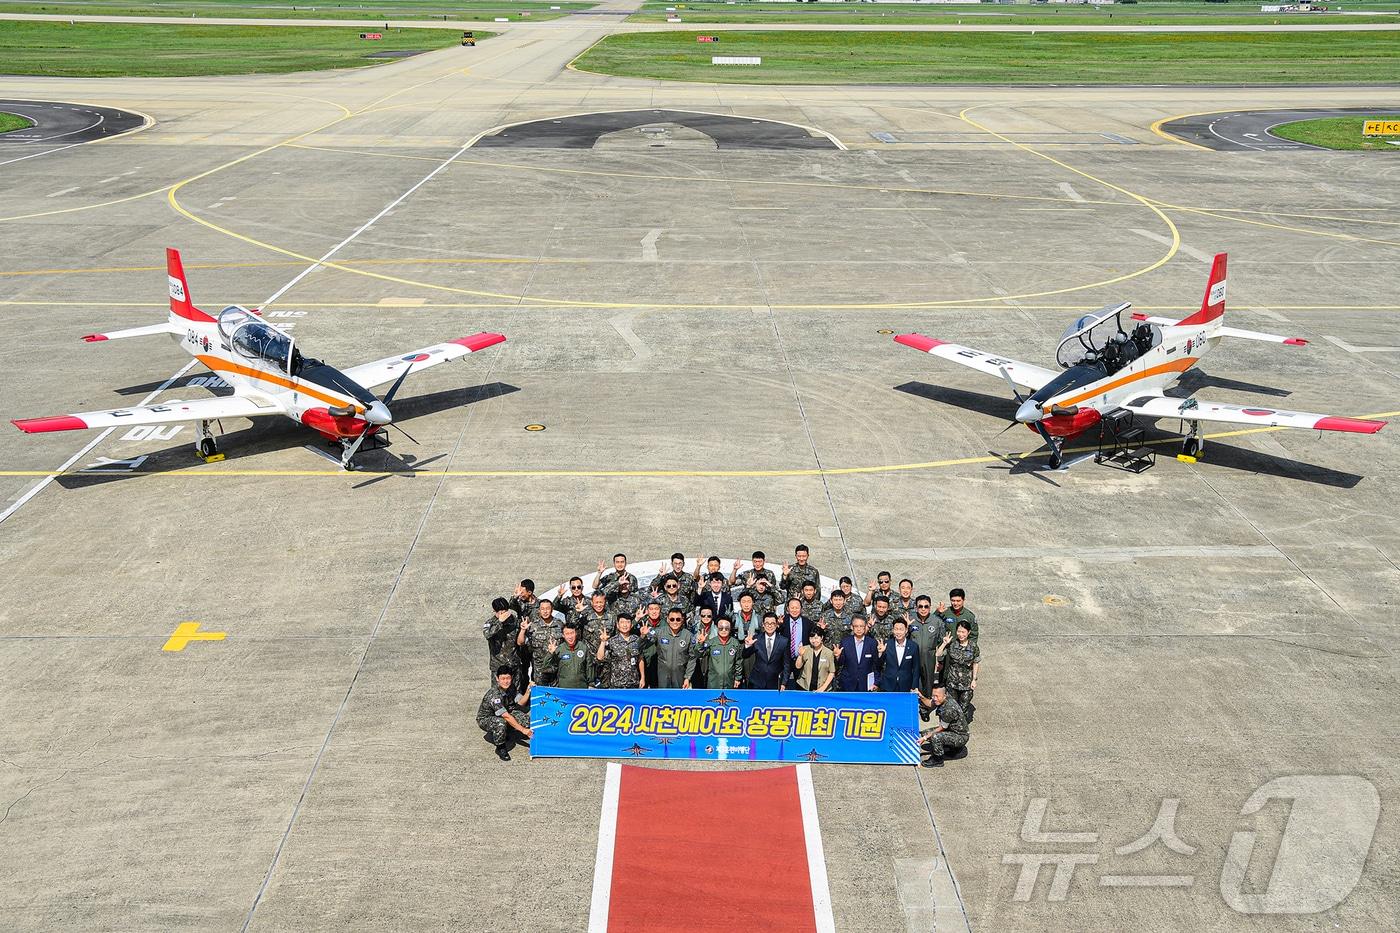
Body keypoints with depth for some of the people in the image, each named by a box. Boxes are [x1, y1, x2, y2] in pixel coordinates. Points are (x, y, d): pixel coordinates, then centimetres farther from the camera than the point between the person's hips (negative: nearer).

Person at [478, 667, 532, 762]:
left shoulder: (510, 687, -8)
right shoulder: (494, 694, -32)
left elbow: (520, 703, -5)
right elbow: (506, 716, -33)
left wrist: (528, 691, -22)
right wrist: (523, 730, -31)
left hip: (502, 715, 8)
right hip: (485, 719, -8)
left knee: (526, 718, -10)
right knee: (501, 723, -40)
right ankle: (500, 748, -12)